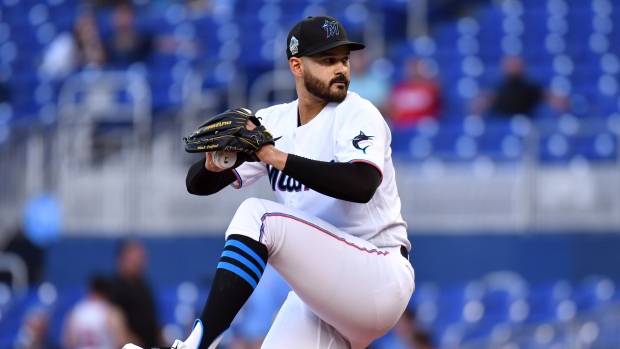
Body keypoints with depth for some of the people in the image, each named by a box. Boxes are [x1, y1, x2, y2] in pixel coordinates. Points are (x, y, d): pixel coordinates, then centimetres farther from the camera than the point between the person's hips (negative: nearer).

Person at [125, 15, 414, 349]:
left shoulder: (357, 114, -8)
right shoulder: (274, 121, 9)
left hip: (381, 281, -6)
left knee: (257, 215, -24)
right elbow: (197, 183, 6)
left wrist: (279, 158, -33)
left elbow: (362, 185, -28)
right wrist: (213, 164, -19)